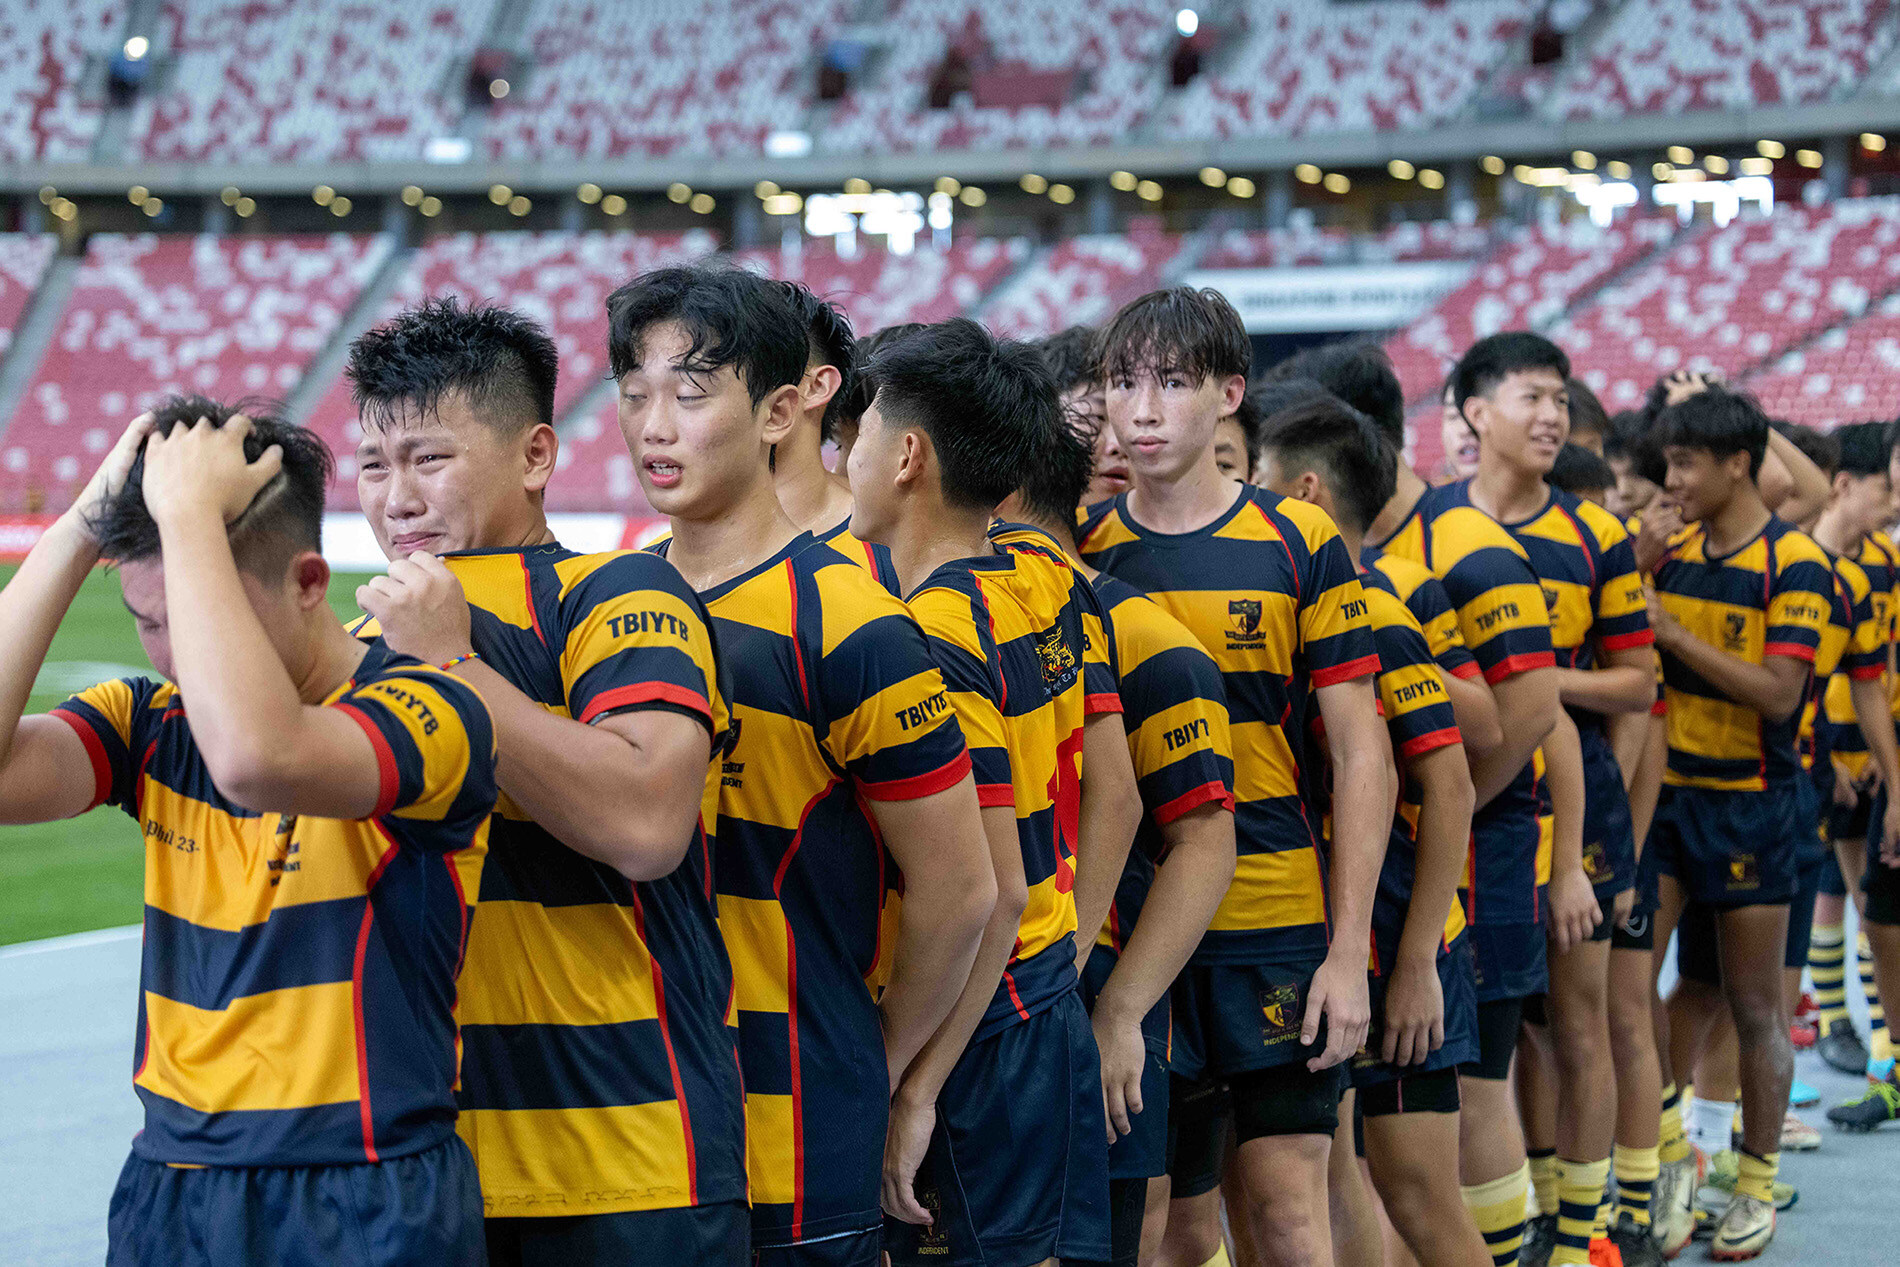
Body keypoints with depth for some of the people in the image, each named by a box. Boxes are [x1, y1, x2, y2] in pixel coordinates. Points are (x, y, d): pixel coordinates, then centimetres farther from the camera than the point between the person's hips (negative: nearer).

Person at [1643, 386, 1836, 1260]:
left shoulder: (1796, 565, -10)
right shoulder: (1673, 551, 7)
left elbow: (1778, 691, -19)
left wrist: (1673, 632, -21)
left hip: (1750, 804, -5)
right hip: (1666, 792, 5)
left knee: (1753, 1006, 4)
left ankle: (1756, 1189, 17)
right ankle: (1669, 1154, 12)